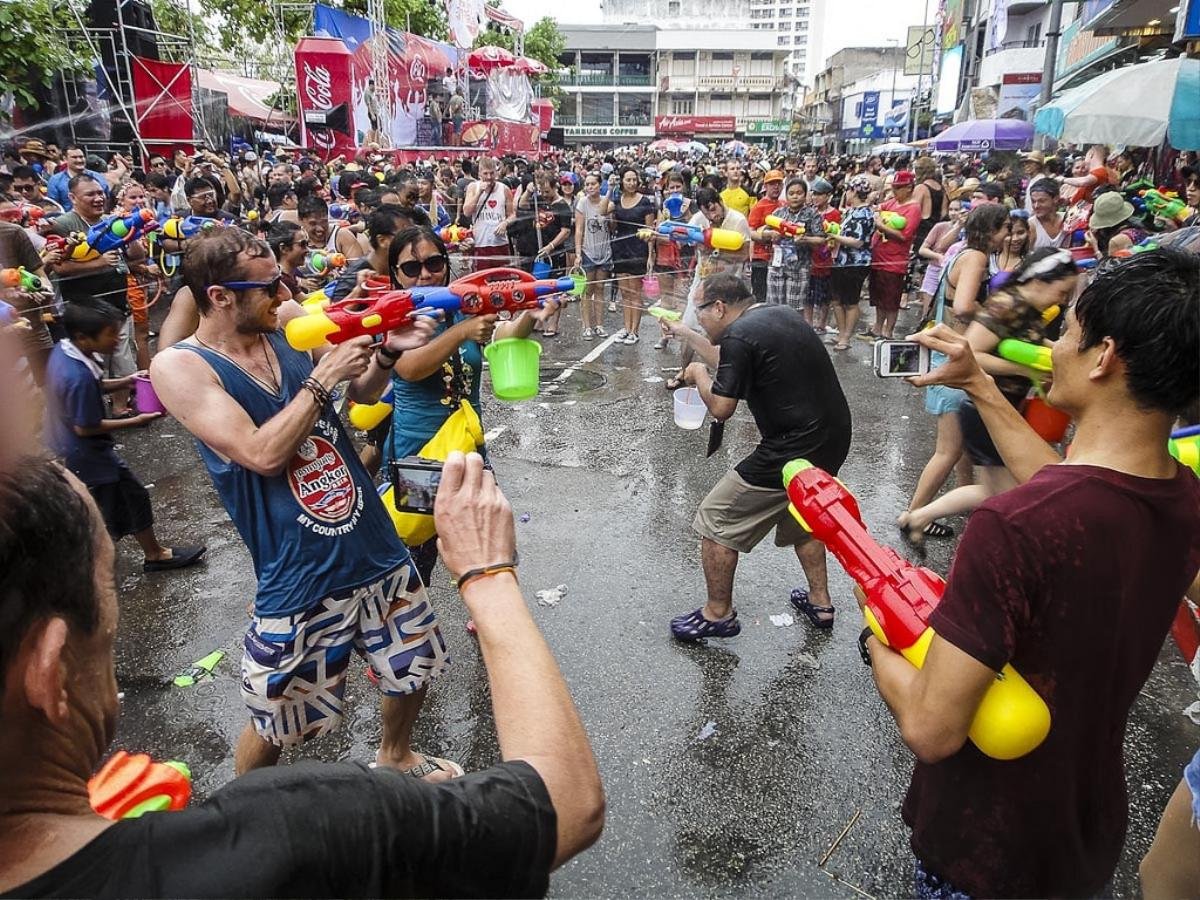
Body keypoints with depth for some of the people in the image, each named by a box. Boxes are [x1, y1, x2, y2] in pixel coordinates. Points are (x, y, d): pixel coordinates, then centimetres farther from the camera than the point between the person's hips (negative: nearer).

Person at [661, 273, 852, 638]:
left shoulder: (739, 334, -16)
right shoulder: (783, 314, 12)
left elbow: (720, 407, -14)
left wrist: (699, 374, 4)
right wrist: (687, 335, 30)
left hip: (793, 450, -9)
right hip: (833, 440, 9)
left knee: (715, 522, 5)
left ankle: (718, 614, 18)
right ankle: (820, 603, 40)